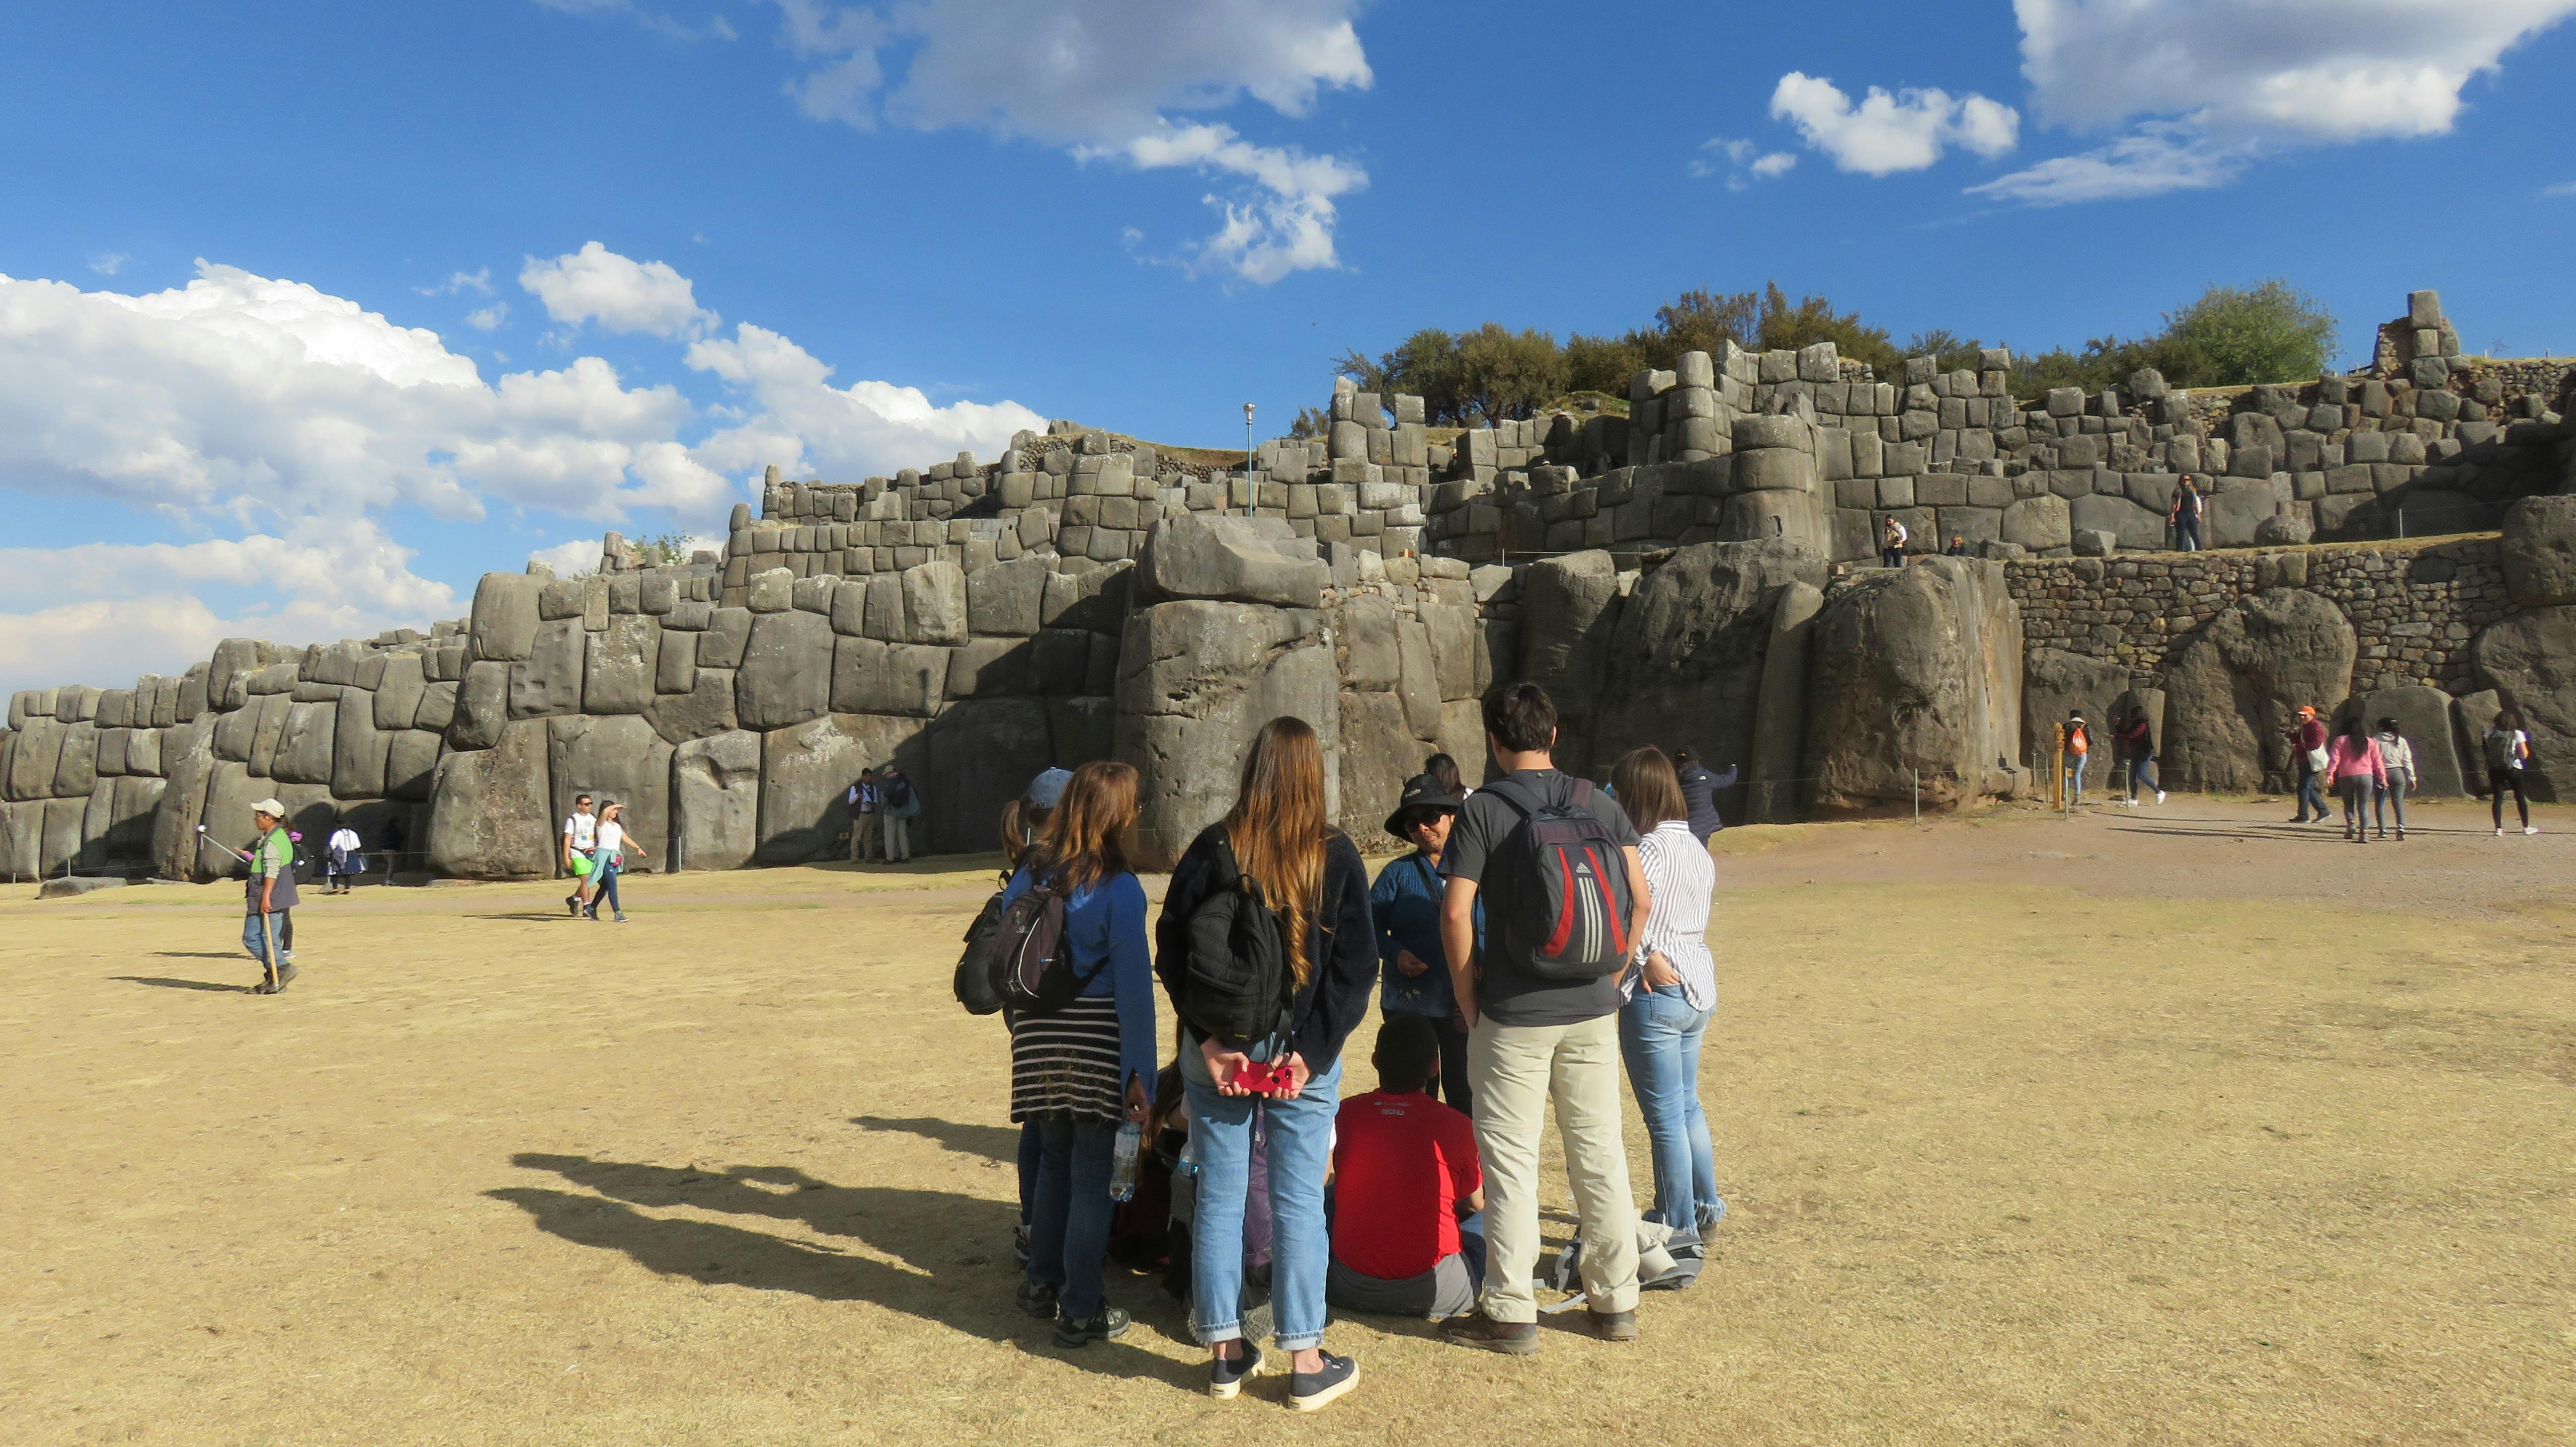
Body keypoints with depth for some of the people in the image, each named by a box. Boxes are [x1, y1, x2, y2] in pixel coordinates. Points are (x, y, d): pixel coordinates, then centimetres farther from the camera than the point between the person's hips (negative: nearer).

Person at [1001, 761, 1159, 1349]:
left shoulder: (1030, 874, 2)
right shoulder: (1119, 888, -13)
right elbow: (1134, 985, -15)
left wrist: (1025, 1026, 17)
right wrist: (1139, 1073, -11)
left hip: (1039, 1037, 5)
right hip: (1097, 1042, -5)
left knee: (1054, 1162, 20)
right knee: (1092, 1175, 5)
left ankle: (1042, 1285, 31)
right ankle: (1081, 1312, 12)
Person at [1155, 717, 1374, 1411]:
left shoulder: (1212, 849, -3)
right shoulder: (1337, 855, -4)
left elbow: (1172, 951, -5)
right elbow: (1357, 963, -7)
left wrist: (1210, 1041, -6)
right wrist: (1312, 1050, -8)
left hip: (1218, 1051, 1)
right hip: (1303, 1051, -1)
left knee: (1219, 1198, 11)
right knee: (1298, 1203, 6)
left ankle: (1225, 1352, 20)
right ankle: (1307, 1362, 14)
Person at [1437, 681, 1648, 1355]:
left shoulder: (1483, 810, -8)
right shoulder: (1598, 804, 3)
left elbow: (1456, 914, -14)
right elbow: (1641, 899, 1)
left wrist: (1468, 999, -2)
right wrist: (1609, 976, 11)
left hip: (1514, 1016, -4)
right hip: (1592, 1009, 4)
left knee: (1510, 1160, 4)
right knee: (1601, 1152, 13)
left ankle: (1509, 1312, 10)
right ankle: (1615, 1300, 23)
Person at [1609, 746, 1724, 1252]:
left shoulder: (1651, 848, -18)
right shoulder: (1695, 846, 9)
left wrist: (1647, 956, -19)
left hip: (1657, 991, -9)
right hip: (1698, 986, 9)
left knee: (1665, 1116, 3)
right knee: (1687, 1104, 23)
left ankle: (1679, 1225, 13)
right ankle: (1706, 1203, 34)